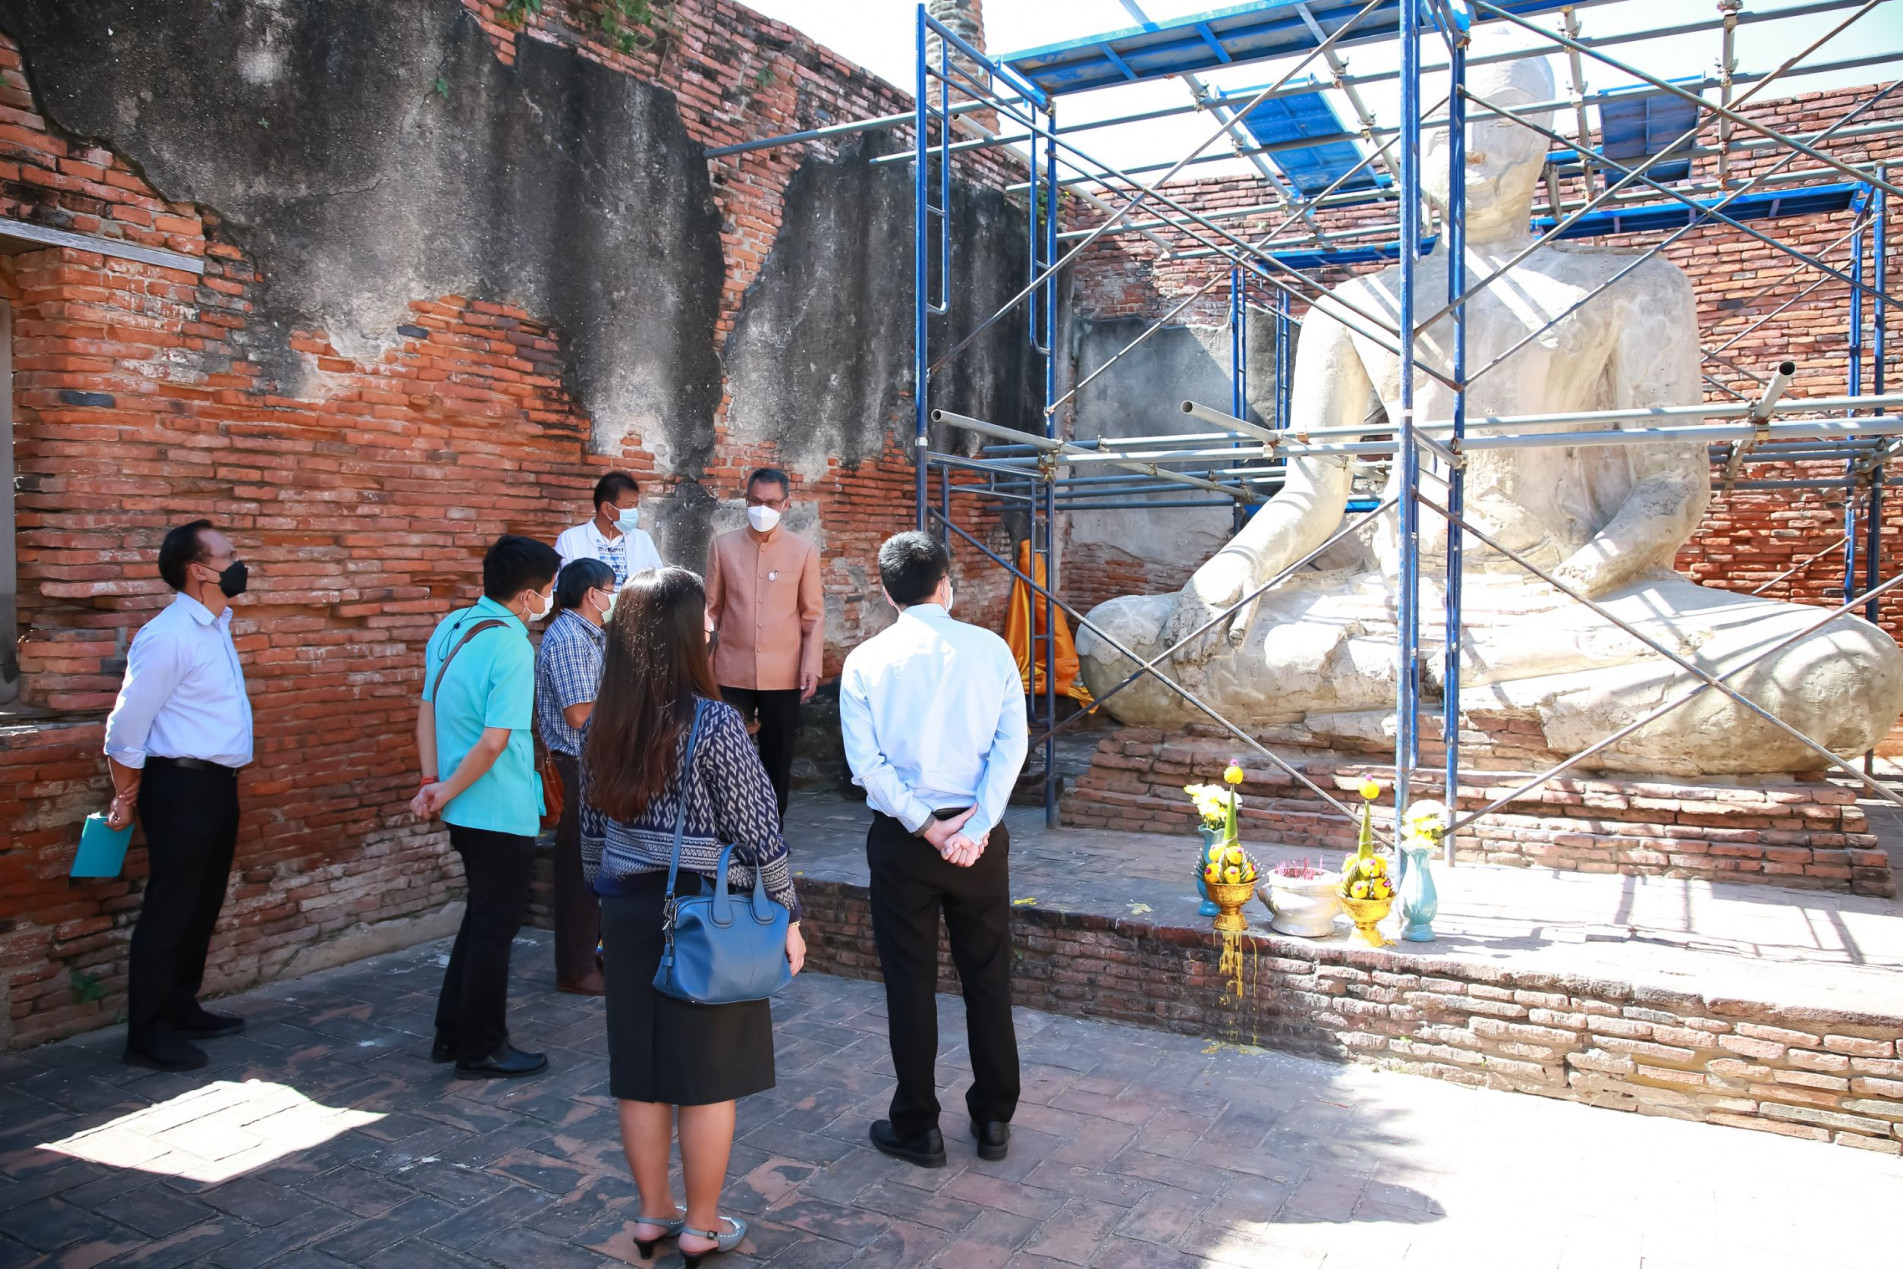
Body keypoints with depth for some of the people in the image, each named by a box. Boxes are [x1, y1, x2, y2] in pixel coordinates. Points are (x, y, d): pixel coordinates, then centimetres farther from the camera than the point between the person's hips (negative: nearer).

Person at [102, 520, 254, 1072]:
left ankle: (182, 1010, 32)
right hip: (182, 785, -9)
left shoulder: (217, 626, 10)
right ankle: (148, 1036, 11)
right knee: (169, 913, 0)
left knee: (202, 907, 18)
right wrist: (126, 799, -6)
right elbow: (126, 725, -15)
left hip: (217, 783, 9)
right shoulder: (169, 635, -18)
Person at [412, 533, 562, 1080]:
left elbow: (428, 707, 7)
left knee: (480, 918, 22)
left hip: (465, 810, 9)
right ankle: (481, 1050, 18)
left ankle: (453, 1034, 31)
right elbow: (495, 742, -25)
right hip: (502, 813, -8)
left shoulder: (452, 626, 4)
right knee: (494, 929, 5)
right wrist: (448, 792, -12)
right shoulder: (511, 648, -21)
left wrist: (432, 780, 3)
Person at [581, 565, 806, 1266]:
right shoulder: (713, 722, -19)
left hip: (629, 913, 5)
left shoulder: (601, 724, -2)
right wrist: (788, 917, -3)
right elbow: (758, 832, -15)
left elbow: (593, 827, 6)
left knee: (640, 1072, 16)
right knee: (707, 1078, 10)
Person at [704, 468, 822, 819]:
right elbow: (711, 609, 7)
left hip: (783, 675, 0)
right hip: (732, 672, 1)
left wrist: (812, 666, -5)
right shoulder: (723, 545, 4)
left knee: (778, 757, 8)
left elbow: (812, 615, 2)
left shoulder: (804, 550, 1)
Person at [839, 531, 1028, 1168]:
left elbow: (865, 762, -12)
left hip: (901, 837, -1)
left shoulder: (865, 661, -5)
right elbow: (1012, 741, -11)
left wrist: (926, 827, -11)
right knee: (988, 977, 14)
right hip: (980, 833, 1)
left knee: (911, 983, 10)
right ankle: (993, 1121, 25)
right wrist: (977, 825, -15)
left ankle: (918, 1128, 20)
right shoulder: (990, 649, -2)